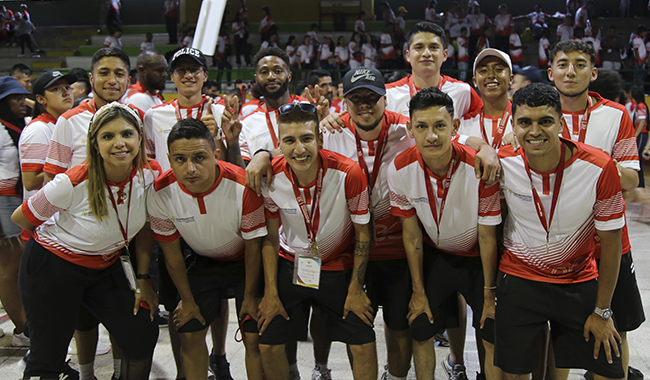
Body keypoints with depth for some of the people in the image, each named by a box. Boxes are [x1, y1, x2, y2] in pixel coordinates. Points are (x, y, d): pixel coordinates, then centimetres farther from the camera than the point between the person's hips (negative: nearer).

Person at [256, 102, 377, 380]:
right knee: (268, 345, 0)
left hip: (338, 265, -1)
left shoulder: (349, 174, -25)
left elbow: (362, 233, -11)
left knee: (364, 345, -5)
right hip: (290, 263, 2)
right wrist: (270, 292, -4)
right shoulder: (270, 179, -18)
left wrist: (355, 288, -8)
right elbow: (270, 238, -4)